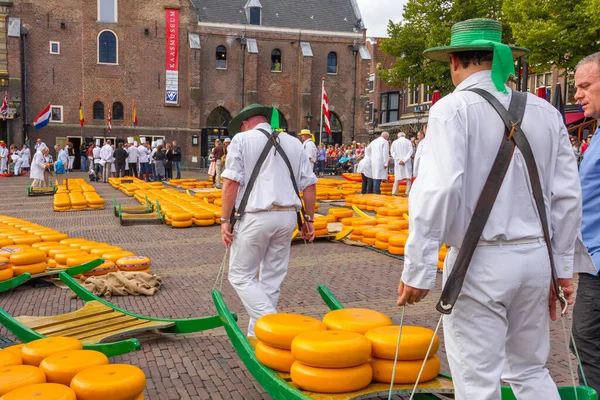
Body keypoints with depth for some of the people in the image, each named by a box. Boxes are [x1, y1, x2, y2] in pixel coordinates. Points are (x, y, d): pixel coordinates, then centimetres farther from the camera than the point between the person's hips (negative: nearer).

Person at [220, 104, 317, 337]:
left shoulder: (242, 139, 1)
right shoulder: (294, 142, 15)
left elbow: (232, 182, -10)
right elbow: (309, 184, 11)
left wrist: (225, 220, -7)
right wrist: (309, 219, 17)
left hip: (256, 217, -5)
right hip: (288, 216, 6)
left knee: (241, 276, 6)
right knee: (272, 279, 13)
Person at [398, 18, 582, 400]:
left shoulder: (454, 107, -9)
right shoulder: (545, 111, 7)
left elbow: (439, 189, -20)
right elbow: (568, 196, 7)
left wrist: (418, 268, -16)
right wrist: (562, 266, 16)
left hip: (480, 261, -6)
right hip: (535, 257, 6)